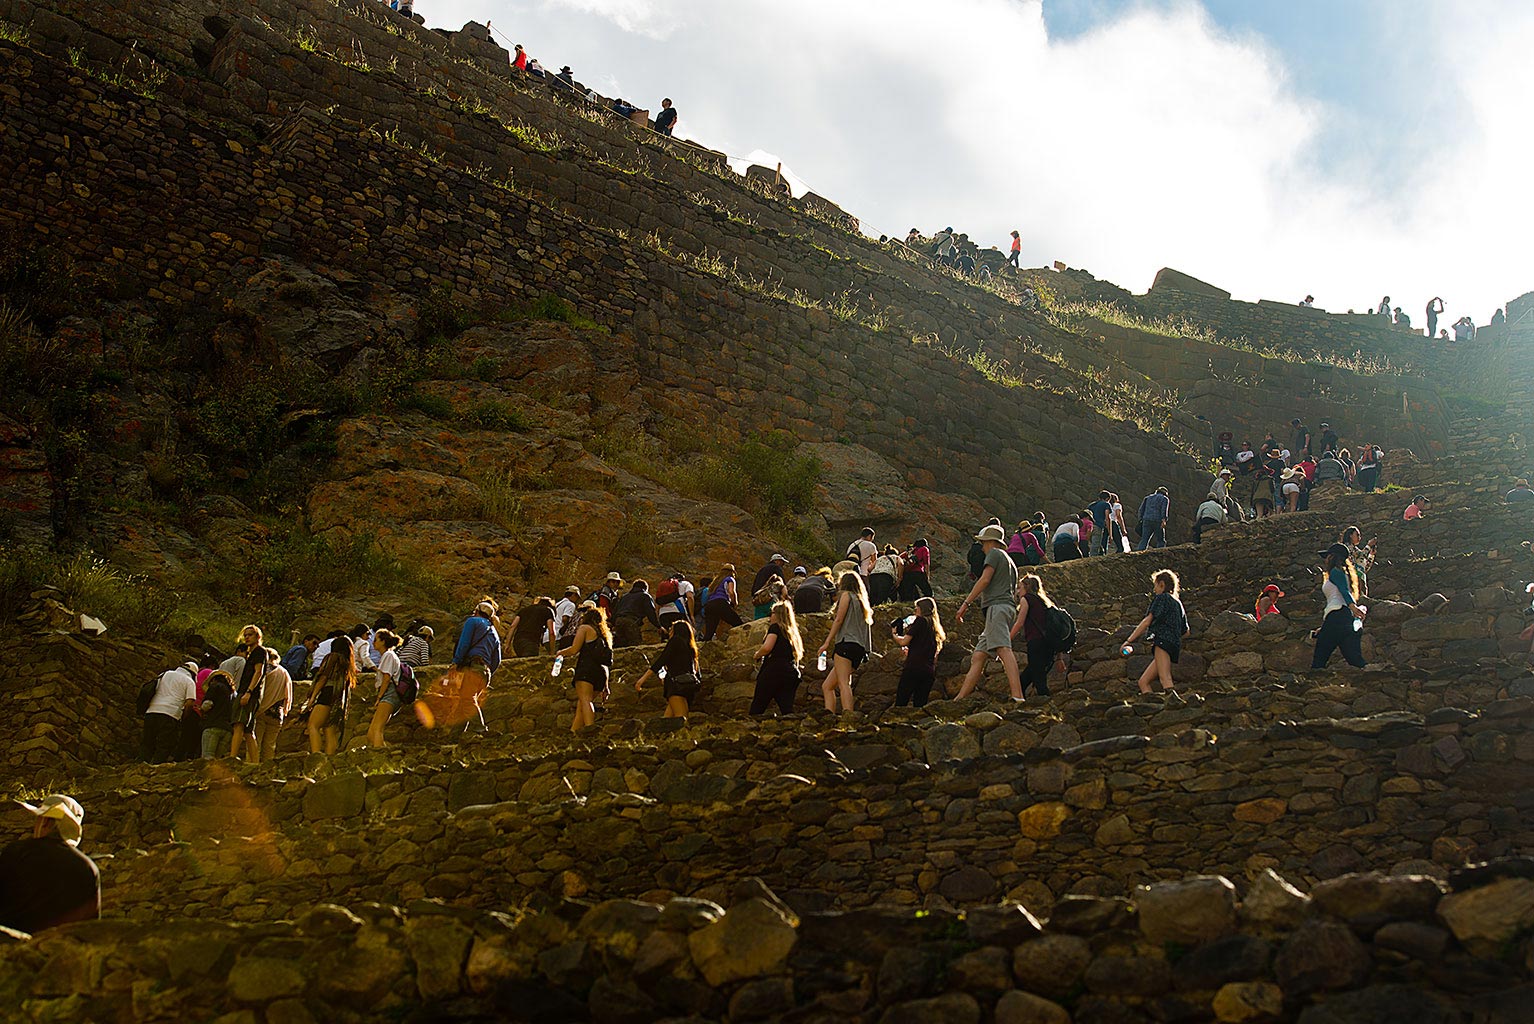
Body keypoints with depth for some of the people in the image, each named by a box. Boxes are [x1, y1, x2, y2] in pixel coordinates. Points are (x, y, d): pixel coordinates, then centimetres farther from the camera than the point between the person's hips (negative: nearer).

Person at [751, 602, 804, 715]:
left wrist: (757, 655, 5)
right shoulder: (793, 632, 25)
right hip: (791, 673, 7)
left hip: (774, 670, -7)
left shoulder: (776, 627, 3)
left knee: (757, 708, -2)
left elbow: (767, 647, -12)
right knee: (787, 709, -1)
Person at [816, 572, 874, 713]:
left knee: (843, 683, -22)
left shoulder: (846, 595, 7)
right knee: (827, 686, 7)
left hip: (846, 643, -8)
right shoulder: (862, 602, 29)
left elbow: (838, 620, -3)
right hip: (859, 649, 8)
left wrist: (827, 642, -5)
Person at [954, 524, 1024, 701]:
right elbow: (1014, 594, 32)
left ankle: (1017, 696, -41)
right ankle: (960, 699, -2)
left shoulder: (994, 553, 7)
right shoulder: (1010, 562, 34)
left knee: (1003, 649, -25)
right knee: (978, 657, 4)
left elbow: (985, 580, -8)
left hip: (997, 606, -10)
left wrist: (966, 603, -9)